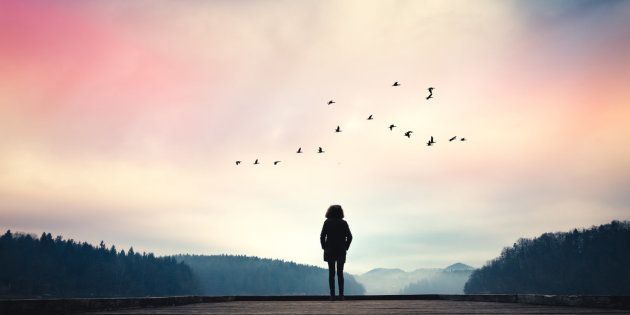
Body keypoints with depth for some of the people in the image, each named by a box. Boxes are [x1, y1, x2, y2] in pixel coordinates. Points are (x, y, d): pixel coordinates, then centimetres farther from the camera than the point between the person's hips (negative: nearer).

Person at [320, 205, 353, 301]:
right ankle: (341, 295, 3)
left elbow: (322, 237, -6)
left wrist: (324, 248, 3)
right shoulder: (343, 223, 1)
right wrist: (345, 248, 6)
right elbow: (349, 237, -3)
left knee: (331, 274, 5)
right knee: (340, 273, 8)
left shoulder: (327, 222, -2)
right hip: (341, 251, 1)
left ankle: (332, 295, 1)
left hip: (330, 251, -1)